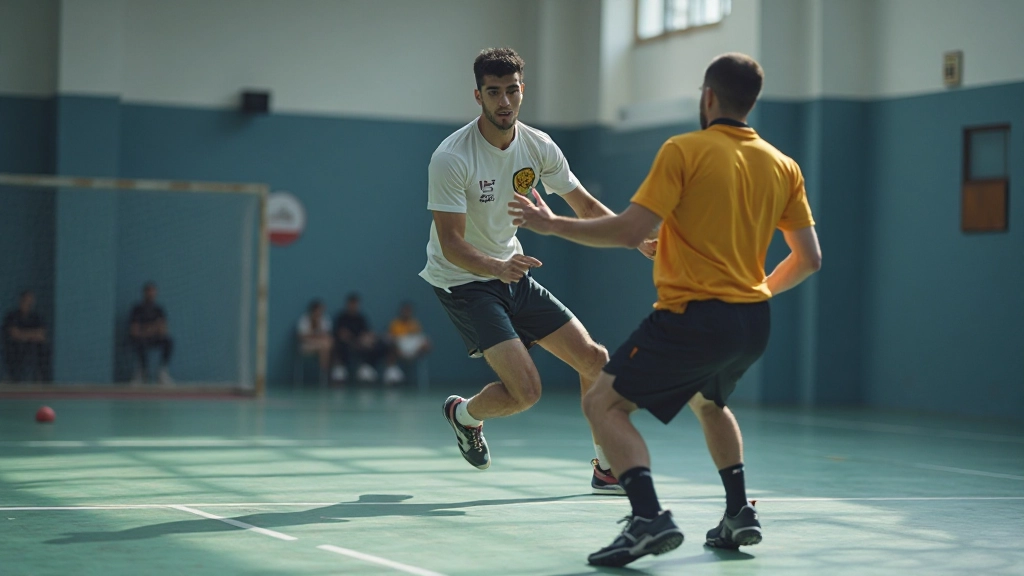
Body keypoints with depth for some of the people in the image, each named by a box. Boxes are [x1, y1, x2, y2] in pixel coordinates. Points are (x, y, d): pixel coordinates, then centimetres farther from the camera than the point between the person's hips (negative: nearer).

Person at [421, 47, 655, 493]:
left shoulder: (538, 146, -3)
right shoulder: (451, 158, -23)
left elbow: (585, 206, 7)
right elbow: (452, 244, -25)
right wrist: (498, 267, -44)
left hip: (512, 273, 7)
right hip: (462, 282, -7)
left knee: (594, 360, 0)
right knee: (525, 390, -20)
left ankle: (607, 469, 17)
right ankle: (464, 414, 15)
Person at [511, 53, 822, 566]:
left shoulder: (684, 151, -8)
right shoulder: (783, 166, 9)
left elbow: (630, 231, -15)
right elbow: (809, 258, 9)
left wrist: (553, 224, -3)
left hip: (693, 315, -7)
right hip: (753, 322, 7)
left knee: (604, 404, -2)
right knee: (708, 401, 34)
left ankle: (649, 518, -20)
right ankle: (739, 515, 28)